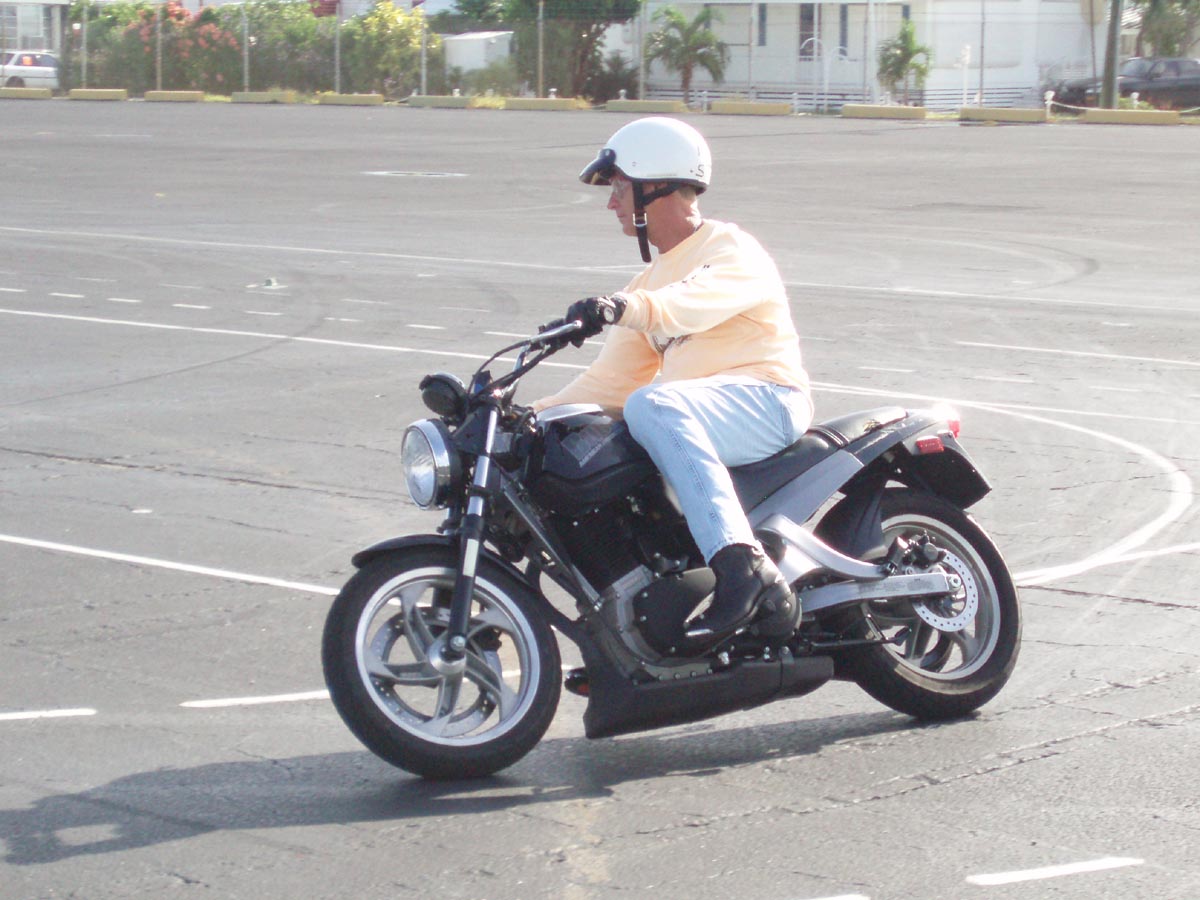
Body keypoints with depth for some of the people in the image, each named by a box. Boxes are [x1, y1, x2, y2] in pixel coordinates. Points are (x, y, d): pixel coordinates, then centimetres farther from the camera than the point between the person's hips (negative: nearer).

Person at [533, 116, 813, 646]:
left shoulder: (729, 249, -1)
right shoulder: (652, 281, 25)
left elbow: (698, 301, -27)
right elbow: (613, 381, 23)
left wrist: (623, 308, -45)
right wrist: (532, 414, 12)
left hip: (765, 399, -9)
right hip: (695, 416, 9)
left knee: (651, 406, -36)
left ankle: (742, 564, -48)